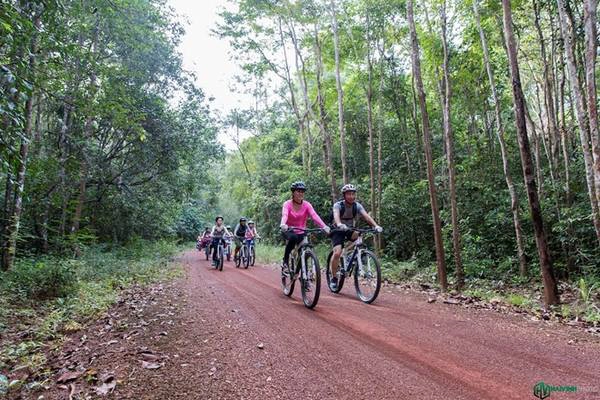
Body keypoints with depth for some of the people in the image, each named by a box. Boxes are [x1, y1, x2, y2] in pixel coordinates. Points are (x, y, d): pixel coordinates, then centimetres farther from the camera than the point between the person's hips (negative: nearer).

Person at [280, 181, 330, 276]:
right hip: (289, 231, -3)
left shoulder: (306, 205, -8)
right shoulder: (287, 204, -13)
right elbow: (284, 215, -32)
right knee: (293, 238, -35)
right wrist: (283, 225, -55)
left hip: (301, 232, 3)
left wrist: (324, 226, -41)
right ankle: (285, 262, -18)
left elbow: (314, 215, -24)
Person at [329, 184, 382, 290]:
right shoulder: (338, 205, -20)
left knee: (359, 236, -31)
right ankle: (333, 278, -4)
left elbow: (366, 215, -26)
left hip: (350, 230, 3)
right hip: (338, 231, -3)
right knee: (337, 253, -22)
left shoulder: (357, 205, -11)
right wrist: (339, 224, -63)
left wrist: (375, 225, -44)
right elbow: (336, 215, -40)